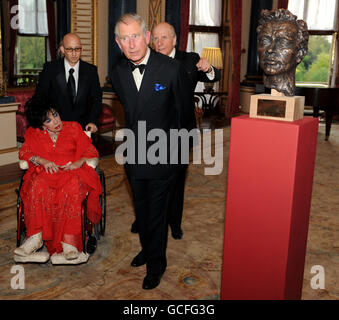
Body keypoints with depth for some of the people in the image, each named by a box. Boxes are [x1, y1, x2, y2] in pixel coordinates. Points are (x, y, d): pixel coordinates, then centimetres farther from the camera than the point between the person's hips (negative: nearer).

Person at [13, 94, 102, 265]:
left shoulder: (73, 128, 11)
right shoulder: (35, 133, 16)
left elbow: (91, 151, 8)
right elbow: (24, 152, 10)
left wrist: (78, 163, -12)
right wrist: (42, 161, -9)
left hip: (72, 173, -2)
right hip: (46, 173, 2)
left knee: (71, 188, -37)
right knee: (38, 185, -34)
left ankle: (68, 243, -41)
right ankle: (35, 237, -36)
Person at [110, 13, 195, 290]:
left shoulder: (172, 69, -17)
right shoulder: (118, 72, -2)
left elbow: (186, 112, -4)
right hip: (134, 155, 5)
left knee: (157, 213, 7)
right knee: (141, 209, 21)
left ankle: (156, 265, 28)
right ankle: (147, 249, 46)